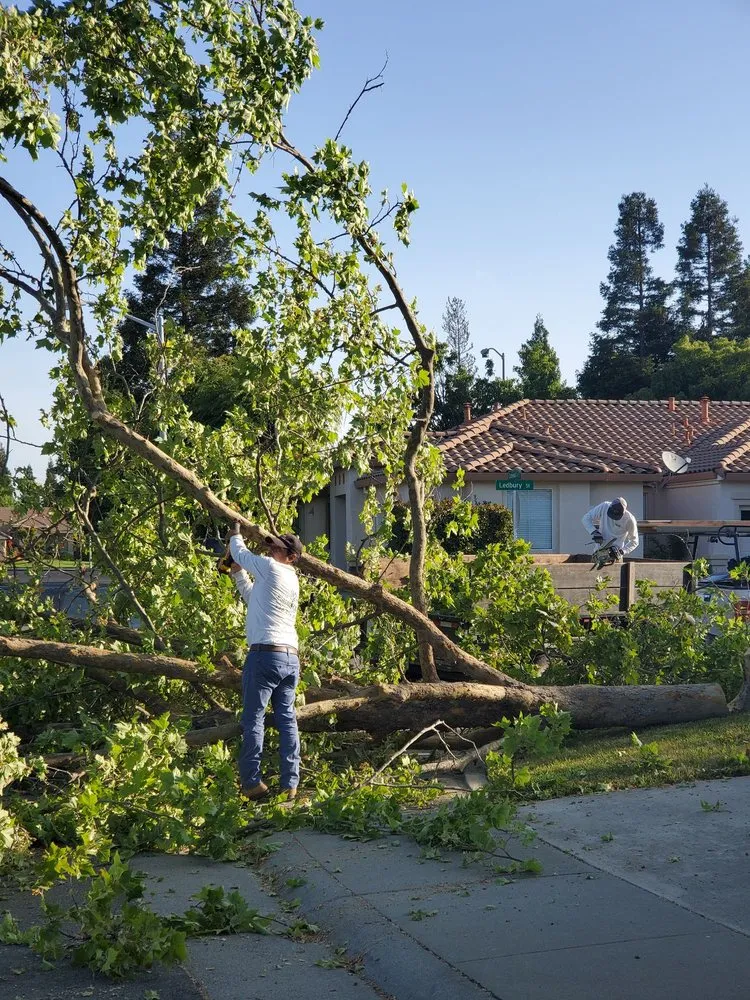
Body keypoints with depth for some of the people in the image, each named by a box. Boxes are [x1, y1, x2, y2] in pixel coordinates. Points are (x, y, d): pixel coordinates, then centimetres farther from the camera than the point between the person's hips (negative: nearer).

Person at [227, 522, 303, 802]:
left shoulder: (271, 569, -6)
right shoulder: (292, 582, 19)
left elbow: (241, 552, 7)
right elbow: (253, 598, 31)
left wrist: (235, 534, 26)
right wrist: (237, 573, 30)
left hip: (265, 653, -8)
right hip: (290, 656, 8)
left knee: (254, 719, -4)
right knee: (287, 719, 7)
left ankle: (252, 783, -5)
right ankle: (290, 784, 6)